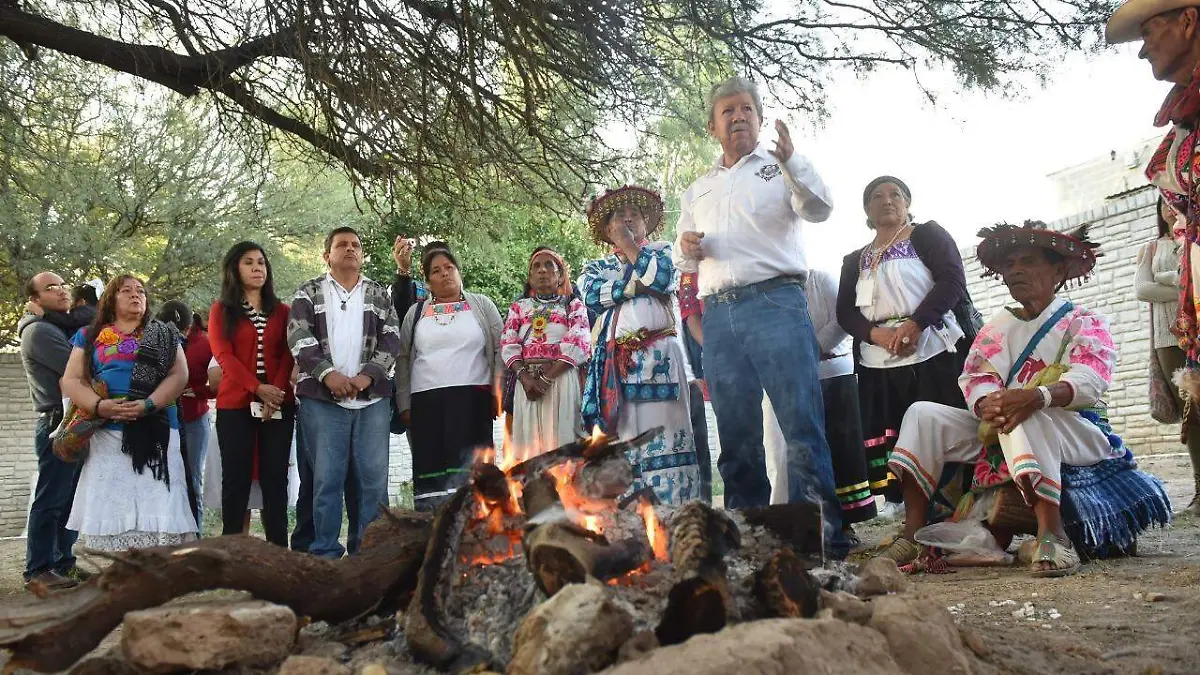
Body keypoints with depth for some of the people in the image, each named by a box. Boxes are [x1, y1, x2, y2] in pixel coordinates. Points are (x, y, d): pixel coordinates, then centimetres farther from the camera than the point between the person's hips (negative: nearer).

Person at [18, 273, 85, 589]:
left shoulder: (61, 327, 20)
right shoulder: (39, 331, -11)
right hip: (56, 423, -9)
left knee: (69, 499, 13)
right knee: (50, 499, -6)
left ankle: (63, 561, 21)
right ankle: (38, 569, -1)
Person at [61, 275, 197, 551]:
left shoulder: (164, 335, 14)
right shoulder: (90, 336, 15)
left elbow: (179, 375, 2)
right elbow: (71, 380, 7)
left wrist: (148, 405, -14)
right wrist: (99, 405, -13)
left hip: (157, 432, -1)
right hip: (107, 434, 1)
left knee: (158, 505, -8)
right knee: (110, 505, -3)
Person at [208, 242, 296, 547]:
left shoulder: (281, 311, 14)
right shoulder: (221, 310, 8)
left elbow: (288, 355, 4)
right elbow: (224, 355, -4)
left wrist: (277, 392, -13)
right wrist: (258, 388, -17)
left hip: (279, 404, 2)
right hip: (235, 405, -1)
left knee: (275, 476, 1)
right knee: (236, 477, 0)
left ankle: (278, 547, 4)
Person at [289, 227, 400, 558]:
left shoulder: (379, 295, 16)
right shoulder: (309, 292, 11)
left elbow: (391, 341, 5)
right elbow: (299, 338, -2)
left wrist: (366, 376, -10)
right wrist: (328, 373, -16)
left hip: (372, 398, 2)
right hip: (321, 398, -2)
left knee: (375, 478, 1)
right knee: (327, 478, -1)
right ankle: (325, 553, 7)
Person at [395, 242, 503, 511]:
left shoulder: (482, 305, 12)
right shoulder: (416, 313, 17)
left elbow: (500, 349, 8)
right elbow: (403, 358, 16)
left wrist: (498, 391, -1)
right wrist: (404, 404, 8)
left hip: (472, 400, -2)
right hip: (426, 403, 2)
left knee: (468, 471, -9)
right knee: (430, 468, -3)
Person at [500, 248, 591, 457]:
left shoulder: (574, 306, 12)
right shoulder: (519, 307, 20)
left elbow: (578, 345, -3)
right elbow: (508, 345, 7)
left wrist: (546, 378, -14)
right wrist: (524, 377, -12)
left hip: (561, 379, -2)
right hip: (526, 380, 2)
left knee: (560, 438, -9)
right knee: (529, 439, -3)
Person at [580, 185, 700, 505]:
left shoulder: (662, 251, 17)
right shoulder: (596, 267, 22)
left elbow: (660, 278, -6)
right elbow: (591, 295, -1)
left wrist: (629, 243, 4)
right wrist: (636, 285, -5)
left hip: (658, 355, -2)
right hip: (614, 360, 2)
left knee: (662, 432, -11)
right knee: (620, 437, -4)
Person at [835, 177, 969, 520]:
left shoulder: (928, 235, 8)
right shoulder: (854, 261, 20)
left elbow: (952, 280, -6)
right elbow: (845, 312, 11)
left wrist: (915, 323, -19)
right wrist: (876, 334, -11)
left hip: (933, 352, -4)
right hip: (877, 363, 4)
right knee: (886, 435, 0)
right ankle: (897, 501, 4)